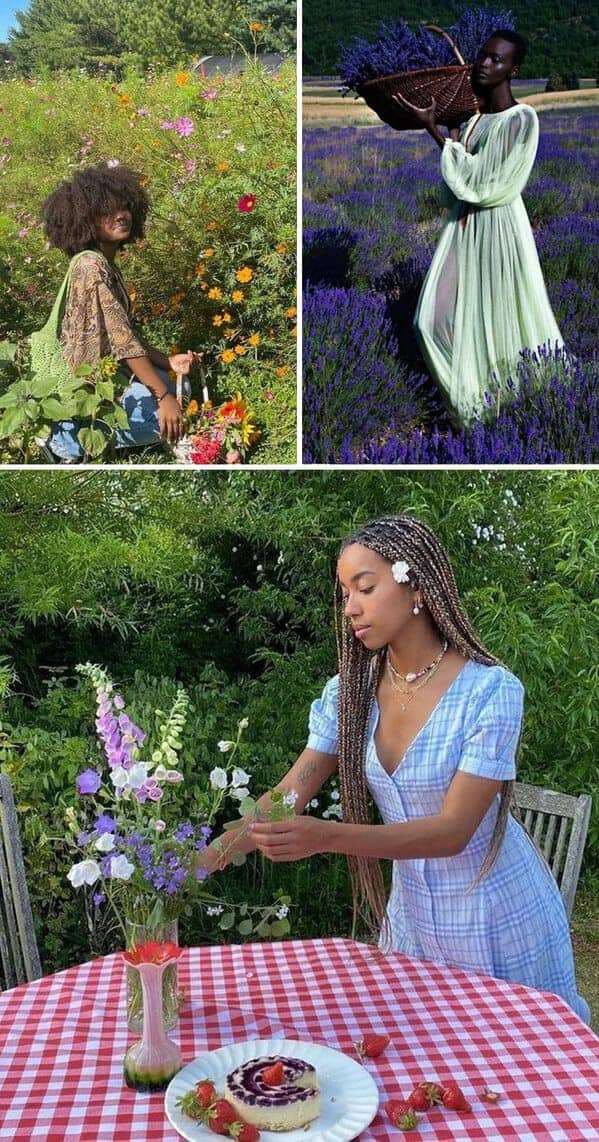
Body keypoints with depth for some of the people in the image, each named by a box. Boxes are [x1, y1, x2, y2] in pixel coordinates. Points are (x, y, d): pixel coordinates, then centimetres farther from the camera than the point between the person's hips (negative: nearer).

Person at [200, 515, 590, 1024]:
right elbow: (286, 797, -9)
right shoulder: (350, 692, -7)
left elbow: (453, 830, -27)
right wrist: (204, 858, -25)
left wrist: (327, 836, -39)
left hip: (500, 918, -4)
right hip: (412, 911, 4)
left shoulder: (492, 691, -24)